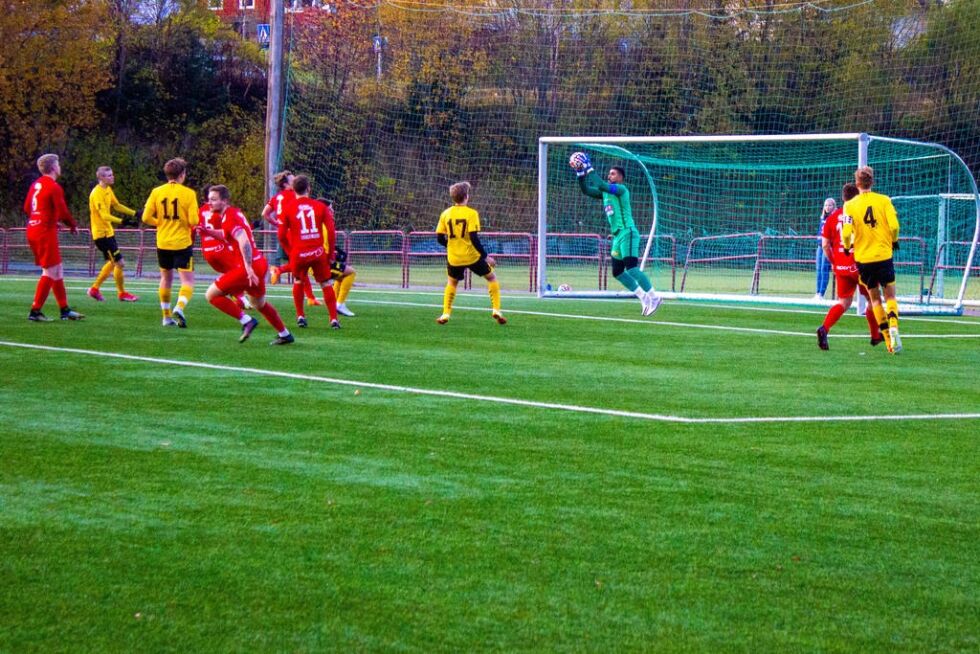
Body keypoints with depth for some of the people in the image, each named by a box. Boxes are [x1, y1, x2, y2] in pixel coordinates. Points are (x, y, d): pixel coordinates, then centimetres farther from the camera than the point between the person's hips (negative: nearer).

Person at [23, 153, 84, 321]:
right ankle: (35, 312, -6)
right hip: (46, 232, -9)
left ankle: (65, 309, 20)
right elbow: (62, 212, -14)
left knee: (58, 270, 15)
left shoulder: (36, 185, 12)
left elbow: (26, 208, 18)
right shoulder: (54, 187, -13)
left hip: (33, 230, 9)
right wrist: (73, 226, 4)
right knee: (50, 272, -4)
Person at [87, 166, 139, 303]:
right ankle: (122, 293, 6)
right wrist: (121, 221, -41)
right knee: (119, 262, -7)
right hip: (102, 233, -10)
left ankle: (94, 289, 28)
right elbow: (104, 215, -29)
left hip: (108, 232, 10)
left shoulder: (108, 190, 8)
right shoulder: (97, 194, -21)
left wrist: (134, 213, 13)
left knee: (112, 262, 18)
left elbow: (116, 205, 22)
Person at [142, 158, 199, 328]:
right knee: (187, 280, -2)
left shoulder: (156, 192, -1)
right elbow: (194, 221, -14)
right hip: (182, 243, -4)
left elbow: (146, 218, -4)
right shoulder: (188, 193, -9)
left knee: (166, 278, 19)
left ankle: (166, 316, 22)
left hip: (163, 243, 4)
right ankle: (179, 308, -27)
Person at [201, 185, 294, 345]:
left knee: (212, 294, -7)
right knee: (259, 304, 29)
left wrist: (248, 268, -34)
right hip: (260, 263, 10)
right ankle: (284, 335, 37)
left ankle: (246, 320, -8)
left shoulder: (229, 217, -15)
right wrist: (209, 232, 15)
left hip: (250, 267, -10)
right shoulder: (235, 212, 14)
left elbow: (243, 241, -29)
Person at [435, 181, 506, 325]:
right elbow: (474, 238, -18)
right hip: (472, 256, -3)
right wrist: (486, 256, -11)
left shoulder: (445, 214, 0)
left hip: (454, 258, 3)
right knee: (491, 278, 16)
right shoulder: (471, 213, -12)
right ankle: (496, 310, 6)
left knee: (452, 282, 26)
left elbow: (440, 238, 2)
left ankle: (445, 314, 16)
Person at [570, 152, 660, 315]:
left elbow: (600, 185, -22)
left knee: (631, 268, -20)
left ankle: (654, 297, -15)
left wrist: (590, 169, -15)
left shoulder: (621, 189, -8)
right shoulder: (605, 192, 17)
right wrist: (580, 174, 5)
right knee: (617, 272, 10)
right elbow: (586, 190, 17)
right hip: (617, 235, 10)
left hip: (627, 233, -10)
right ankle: (644, 297, 17)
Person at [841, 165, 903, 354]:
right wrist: (894, 241, 9)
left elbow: (846, 233, -13)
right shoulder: (884, 200, -3)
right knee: (890, 296, 9)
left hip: (863, 258, 0)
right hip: (884, 255, 0)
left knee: (875, 298, 14)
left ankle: (888, 338, 9)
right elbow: (894, 226, -11)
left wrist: (848, 246, 8)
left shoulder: (850, 205, -4)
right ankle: (893, 325, -19)